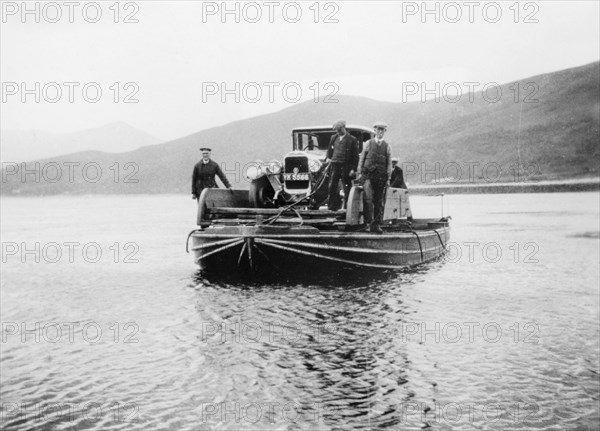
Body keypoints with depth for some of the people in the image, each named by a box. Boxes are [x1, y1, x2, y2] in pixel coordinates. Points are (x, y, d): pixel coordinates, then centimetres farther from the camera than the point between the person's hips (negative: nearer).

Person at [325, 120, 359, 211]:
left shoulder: (352, 140, -2)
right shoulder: (334, 138, 13)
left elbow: (355, 156, -3)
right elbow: (330, 150, 25)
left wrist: (353, 169, -10)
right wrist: (328, 158, 6)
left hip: (346, 166, -4)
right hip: (334, 165, 4)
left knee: (347, 188, 1)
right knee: (332, 187, 0)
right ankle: (332, 207, 5)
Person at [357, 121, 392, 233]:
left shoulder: (387, 146, 11)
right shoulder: (368, 143, 9)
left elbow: (389, 163, 10)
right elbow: (362, 158, 10)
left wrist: (388, 179, 4)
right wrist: (359, 172, 2)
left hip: (380, 176, 2)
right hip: (367, 174, -2)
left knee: (379, 201, 2)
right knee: (368, 198, -18)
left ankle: (376, 225, 8)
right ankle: (369, 222, -11)